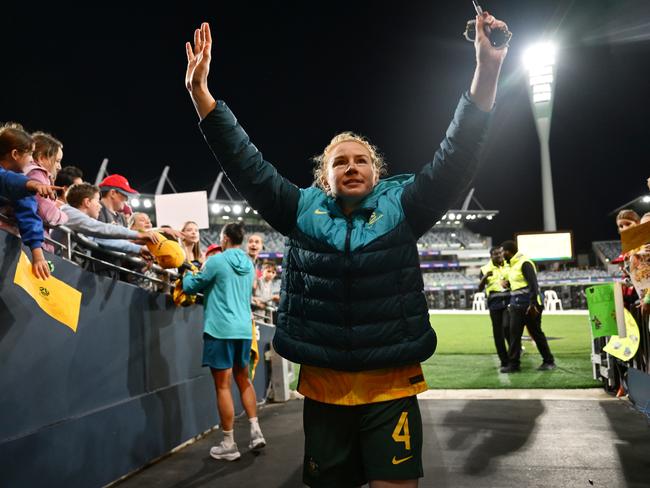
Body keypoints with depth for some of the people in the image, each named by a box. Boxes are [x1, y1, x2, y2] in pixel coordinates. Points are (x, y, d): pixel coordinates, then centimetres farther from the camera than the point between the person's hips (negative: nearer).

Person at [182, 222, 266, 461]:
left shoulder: (217, 260, -7)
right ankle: (256, 431, 16)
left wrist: (188, 274, 21)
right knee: (243, 380, 19)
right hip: (243, 329, 6)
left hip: (221, 329, -6)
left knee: (223, 385, 0)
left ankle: (229, 445, 7)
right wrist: (208, 284, 30)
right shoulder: (249, 264, 12)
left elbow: (190, 287, 1)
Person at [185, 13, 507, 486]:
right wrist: (200, 91, -10)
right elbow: (246, 165, -2)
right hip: (324, 387, 2)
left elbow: (455, 161, -10)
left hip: (391, 386, -1)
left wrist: (487, 71, -20)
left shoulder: (400, 206, -1)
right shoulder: (304, 210, 2)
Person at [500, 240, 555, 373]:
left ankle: (549, 361, 16)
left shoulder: (524, 263, -15)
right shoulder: (513, 264, 13)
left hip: (529, 305, -9)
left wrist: (533, 304, -24)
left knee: (536, 333, 3)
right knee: (514, 334, 4)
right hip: (516, 305, 9)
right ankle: (513, 363, 8)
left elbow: (533, 284, -20)